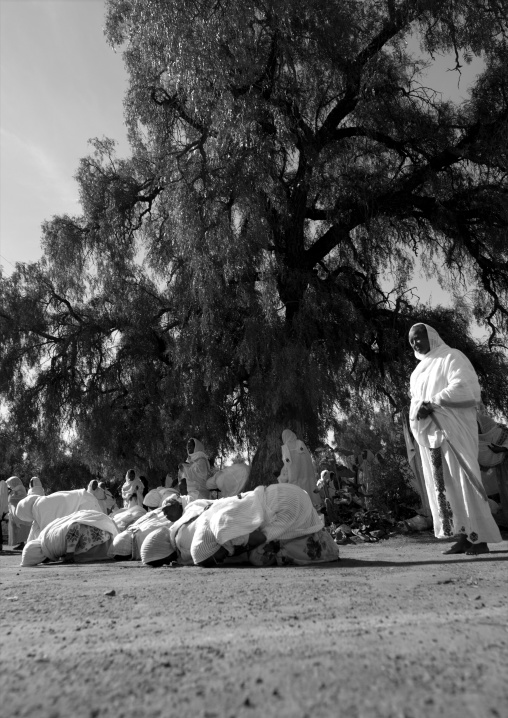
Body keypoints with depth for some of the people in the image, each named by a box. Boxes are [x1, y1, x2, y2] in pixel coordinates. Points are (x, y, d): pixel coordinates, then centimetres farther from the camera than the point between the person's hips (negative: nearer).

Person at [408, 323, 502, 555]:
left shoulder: (451, 357, 1)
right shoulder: (418, 371, 21)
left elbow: (464, 387, -14)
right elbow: (414, 402, 18)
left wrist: (432, 402, -14)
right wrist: (419, 410, -5)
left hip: (453, 429, -7)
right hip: (429, 433, 7)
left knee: (463, 481, -8)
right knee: (442, 485, 3)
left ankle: (480, 537, -2)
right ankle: (462, 537, 6)